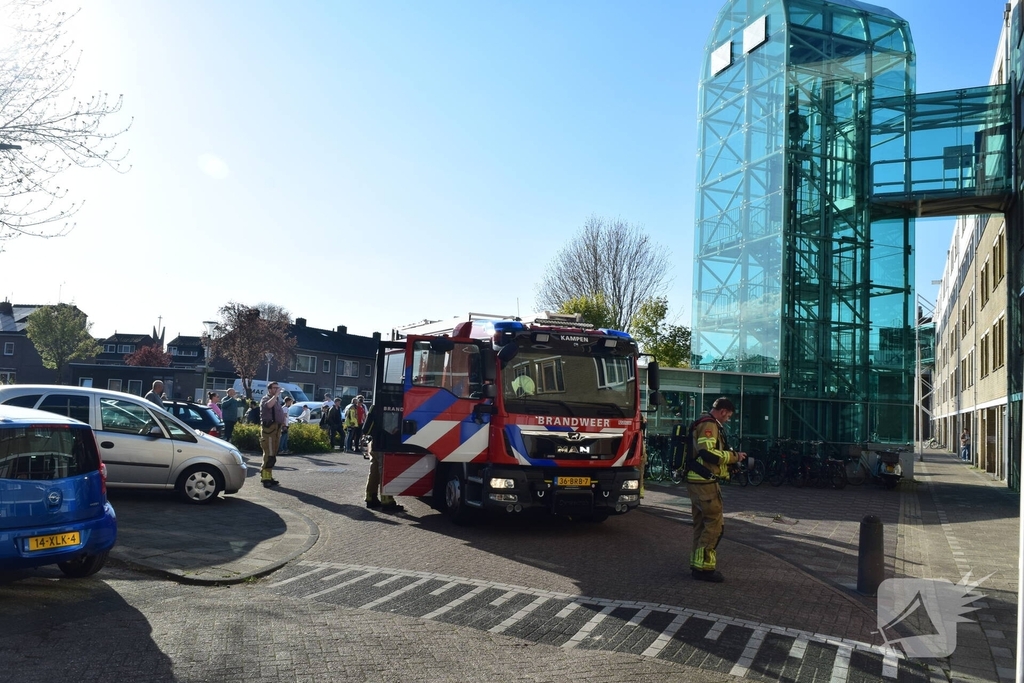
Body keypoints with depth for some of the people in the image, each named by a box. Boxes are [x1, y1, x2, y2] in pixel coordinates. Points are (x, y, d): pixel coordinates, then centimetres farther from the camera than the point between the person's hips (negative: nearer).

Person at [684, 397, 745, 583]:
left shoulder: (703, 423, 20)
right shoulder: (709, 424, -13)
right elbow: (708, 452, -25)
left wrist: (730, 457, 14)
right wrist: (734, 456, -14)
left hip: (697, 482, 11)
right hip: (705, 483, -11)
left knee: (702, 524, 15)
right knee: (714, 524, -7)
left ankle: (698, 564, 21)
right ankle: (704, 566, -5)